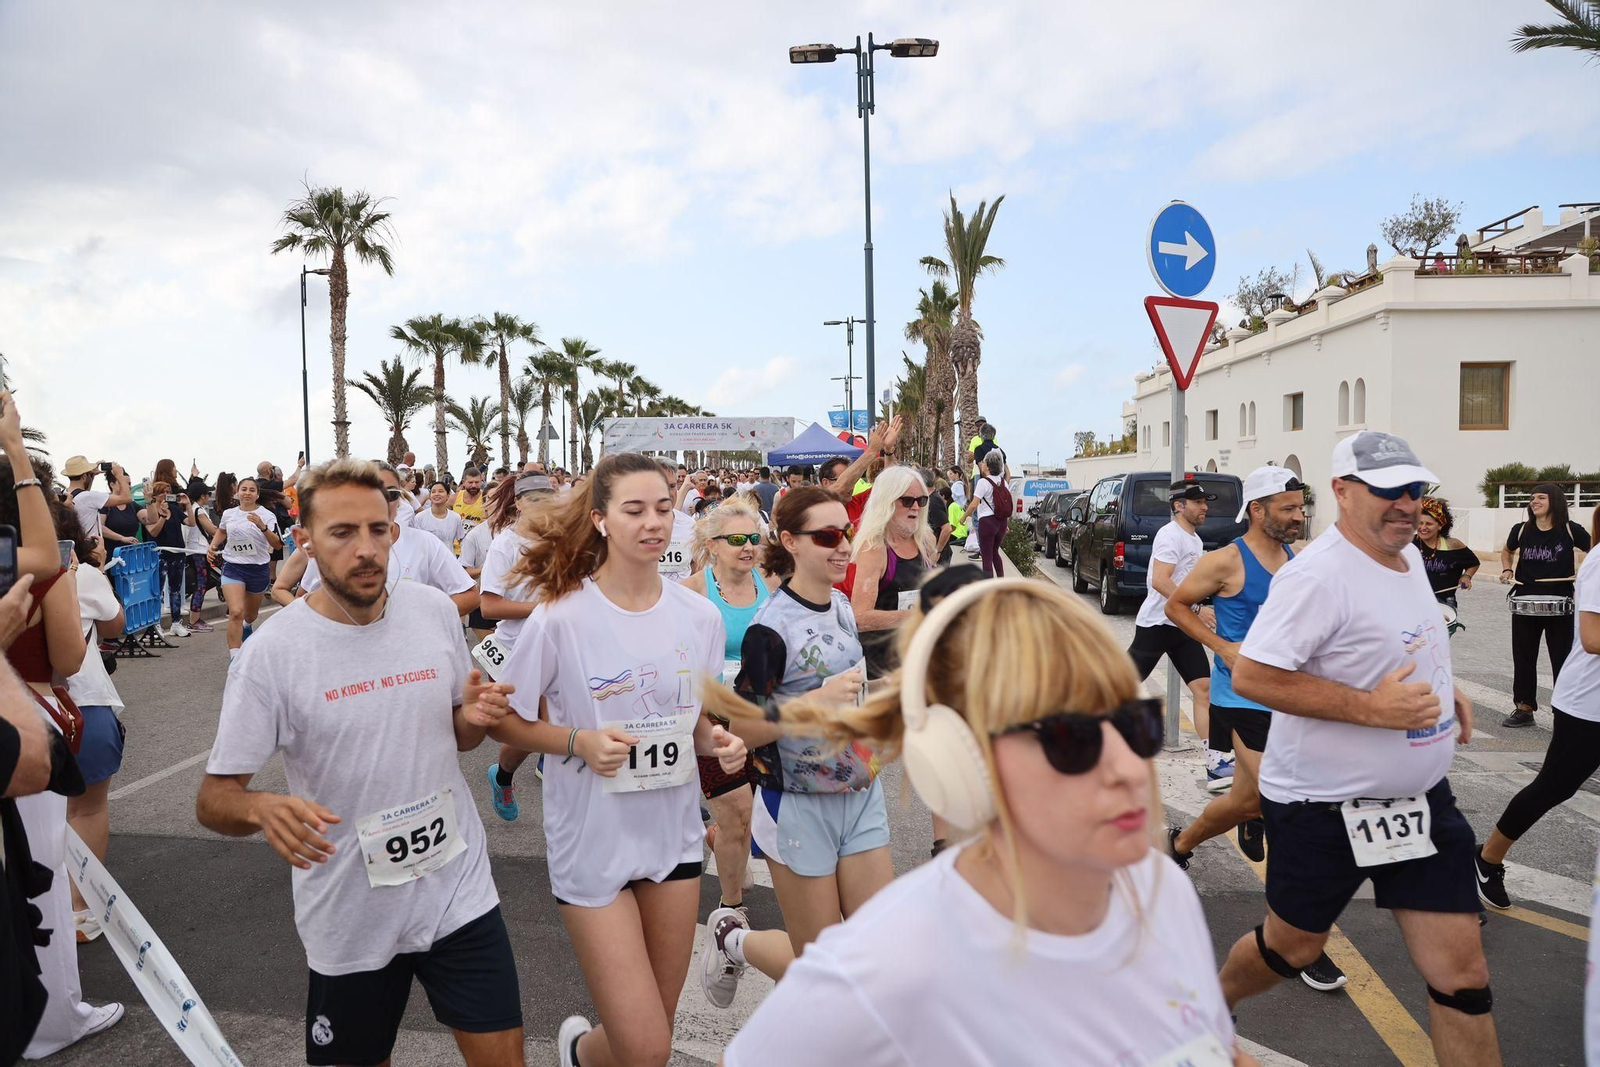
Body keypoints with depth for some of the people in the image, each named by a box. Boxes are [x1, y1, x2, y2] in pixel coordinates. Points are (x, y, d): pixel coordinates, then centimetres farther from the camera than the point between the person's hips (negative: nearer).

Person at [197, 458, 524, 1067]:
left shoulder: (436, 611, -4)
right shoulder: (270, 654, -14)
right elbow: (213, 800, -9)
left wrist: (476, 719, -13)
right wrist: (262, 807, -31)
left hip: (460, 892, 2)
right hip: (350, 919, -2)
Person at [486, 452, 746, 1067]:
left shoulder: (700, 616, -3)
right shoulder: (560, 618, -15)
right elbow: (503, 721, -6)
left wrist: (718, 743, -10)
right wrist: (579, 742, -21)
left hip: (674, 835, 4)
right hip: (594, 844, -4)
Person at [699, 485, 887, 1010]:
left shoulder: (842, 606, 4)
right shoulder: (771, 627, -18)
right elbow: (744, 729, -18)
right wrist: (816, 701, -27)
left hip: (861, 794, 7)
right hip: (798, 806, -7)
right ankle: (734, 938, 32)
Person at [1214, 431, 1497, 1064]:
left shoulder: (1409, 554, 6)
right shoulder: (1318, 575, -23)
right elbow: (1249, 676, -29)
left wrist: (1443, 686, 9)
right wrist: (1372, 707, -28)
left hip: (1422, 799, 7)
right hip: (1327, 807, -7)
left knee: (1462, 975, 6)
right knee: (1292, 946, 13)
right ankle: (1210, 1005, 44)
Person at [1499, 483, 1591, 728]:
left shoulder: (1570, 530, -5)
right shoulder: (1521, 530, 2)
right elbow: (1506, 551, 21)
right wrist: (1507, 570, 4)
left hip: (1559, 607, -2)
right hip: (1524, 605, 3)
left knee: (1561, 660, 6)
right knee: (1523, 659, 8)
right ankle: (1524, 708, 18)